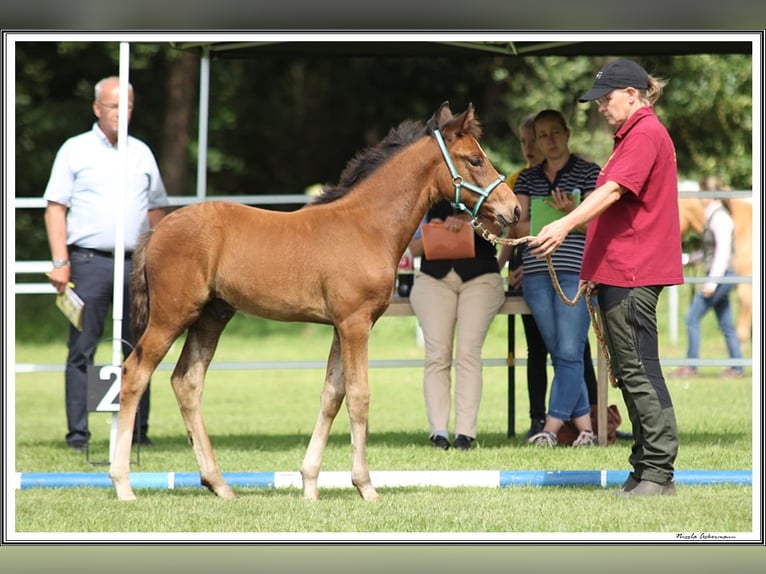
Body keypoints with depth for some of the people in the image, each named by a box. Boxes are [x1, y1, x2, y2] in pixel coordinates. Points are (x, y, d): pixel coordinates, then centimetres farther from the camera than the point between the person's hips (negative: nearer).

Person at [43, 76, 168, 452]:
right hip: (89, 261, -3)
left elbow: (156, 211, 19)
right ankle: (77, 433, -1)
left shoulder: (141, 153, 15)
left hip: (136, 263, 3)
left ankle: (137, 430, 9)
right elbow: (55, 208, 0)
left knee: (137, 350, 4)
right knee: (82, 348, -3)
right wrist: (60, 262, -9)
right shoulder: (75, 150, 4)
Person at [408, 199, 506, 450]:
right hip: (434, 279, 2)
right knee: (437, 353, -14)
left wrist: (468, 222, -23)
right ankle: (438, 431, -17)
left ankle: (465, 432, -19)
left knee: (468, 352, -17)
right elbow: (414, 248, 16)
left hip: (480, 279, -2)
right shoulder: (430, 202, 20)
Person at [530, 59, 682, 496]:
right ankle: (646, 469, 15)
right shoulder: (635, 135, 22)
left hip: (633, 274, -11)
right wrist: (595, 270, 27)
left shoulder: (646, 134, -12)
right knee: (630, 371, 12)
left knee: (638, 370, -10)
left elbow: (614, 190, -26)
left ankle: (658, 472, -9)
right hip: (619, 272, 11)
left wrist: (567, 225, -38)